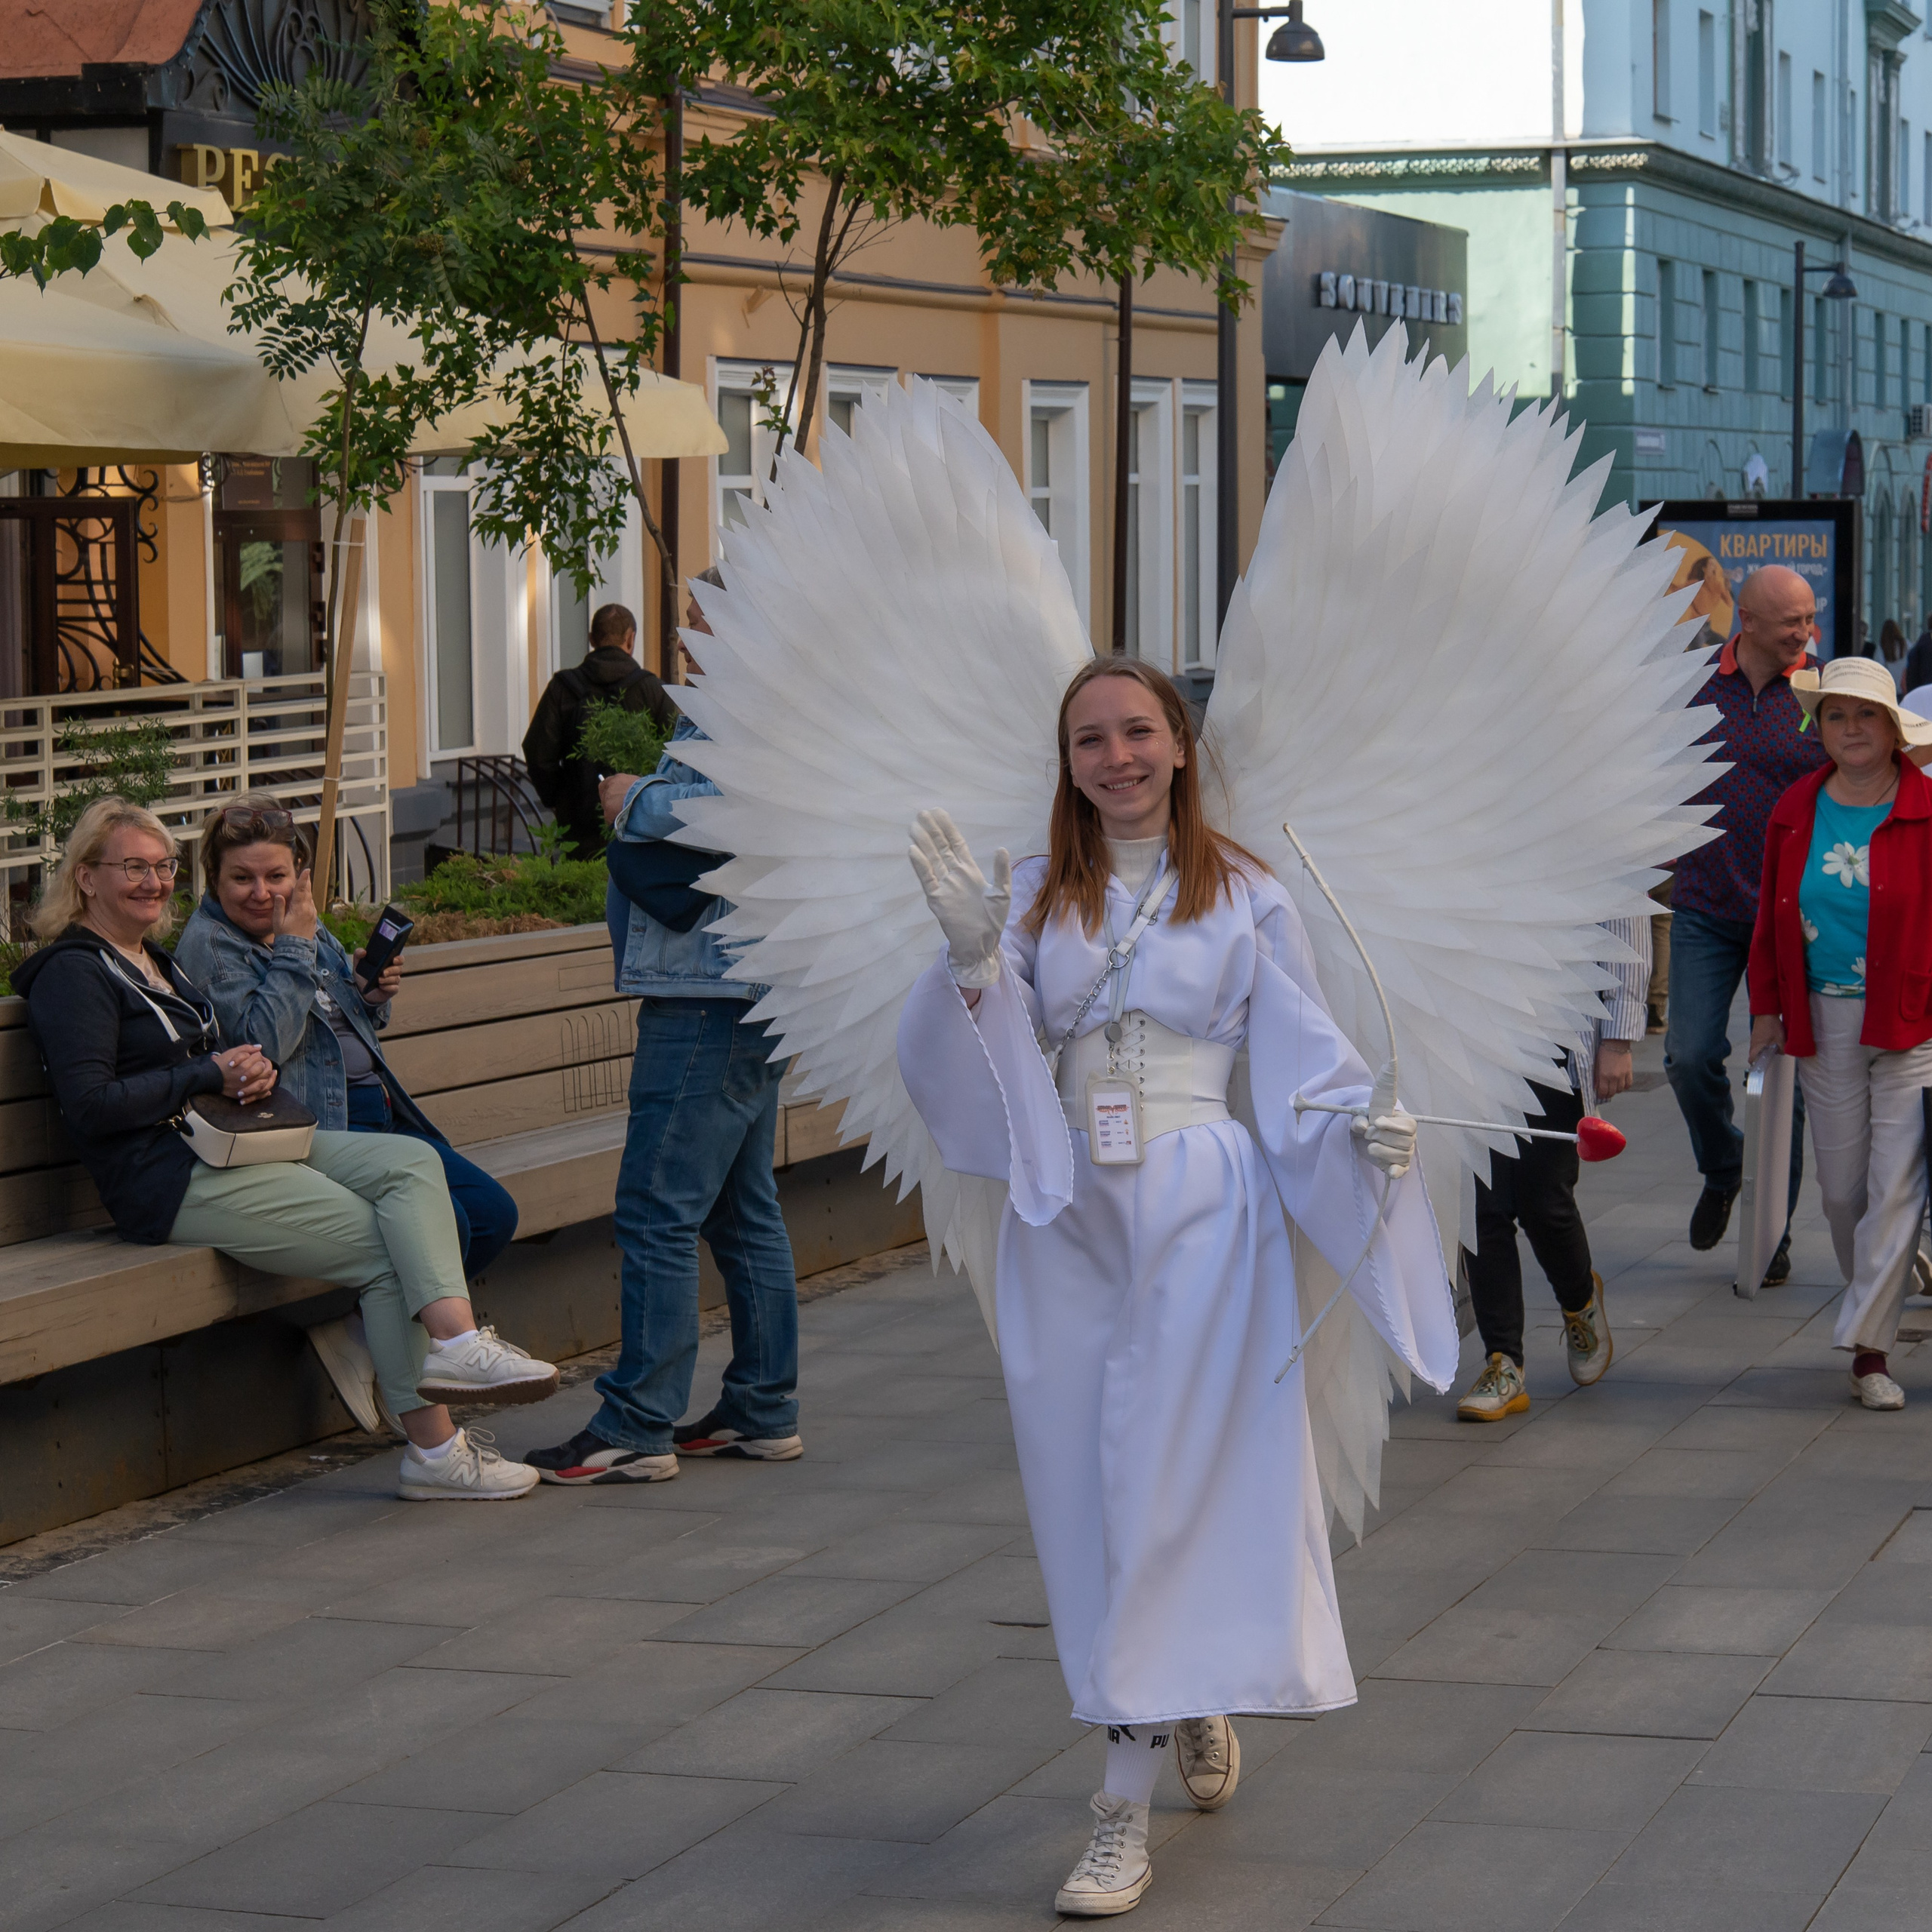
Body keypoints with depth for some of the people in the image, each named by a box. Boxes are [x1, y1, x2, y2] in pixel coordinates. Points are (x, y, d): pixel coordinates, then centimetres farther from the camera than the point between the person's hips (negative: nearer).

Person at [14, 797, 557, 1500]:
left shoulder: (154, 961, 23)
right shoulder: (73, 973, -7)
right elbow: (90, 1105, -17)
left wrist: (251, 1067, 3)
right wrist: (210, 1076, -13)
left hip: (232, 1146, 9)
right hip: (171, 1182, -9)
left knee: (411, 1164, -11)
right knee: (383, 1250, -14)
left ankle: (455, 1341, -26)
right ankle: (434, 1451, -15)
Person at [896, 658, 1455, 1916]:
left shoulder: (1246, 895, 2)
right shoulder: (1035, 898, 8)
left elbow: (1304, 1052, 0)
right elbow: (982, 1059, -1)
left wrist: (1367, 1116, -19)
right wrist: (971, 959, -18)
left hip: (1203, 1206, -3)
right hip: (1069, 1210, 3)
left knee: (1167, 1490, -7)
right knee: (1087, 1495, 7)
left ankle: (1126, 1813, -5)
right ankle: (1199, 1707, 34)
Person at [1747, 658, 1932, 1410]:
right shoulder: (1795, 813, 7)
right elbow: (1771, 917, 14)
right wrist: (1767, 1007, 10)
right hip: (1823, 1022, 4)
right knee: (1841, 1184, 8)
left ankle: (1869, 1347, -6)